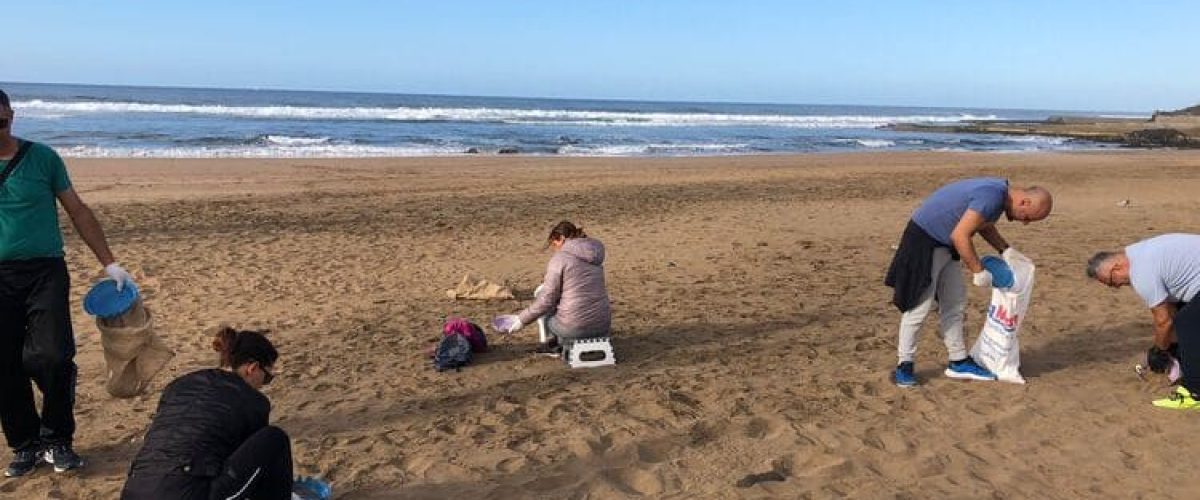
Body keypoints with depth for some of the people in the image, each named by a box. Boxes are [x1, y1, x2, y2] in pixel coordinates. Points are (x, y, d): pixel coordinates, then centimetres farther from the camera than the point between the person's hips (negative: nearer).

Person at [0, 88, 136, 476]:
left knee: (52, 357, -12)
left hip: (44, 272, -2)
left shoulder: (41, 157, 1)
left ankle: (56, 440, 8)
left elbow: (78, 211, 5)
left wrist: (109, 264, 2)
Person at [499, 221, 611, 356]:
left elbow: (547, 300, -9)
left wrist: (522, 319, 3)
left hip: (574, 327, -7)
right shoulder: (595, 257, 11)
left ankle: (554, 343, 26)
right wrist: (550, 280, 32)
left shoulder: (559, 258, -9)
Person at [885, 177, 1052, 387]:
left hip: (945, 243, 10)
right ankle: (904, 365, 1)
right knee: (920, 306, -8)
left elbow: (984, 225, 22)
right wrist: (979, 271, -21)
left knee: (954, 304, 13)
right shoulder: (992, 196, -26)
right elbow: (960, 235, -29)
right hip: (925, 238, -10)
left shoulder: (1001, 191, 4)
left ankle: (959, 362, 22)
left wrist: (1005, 250, 9)